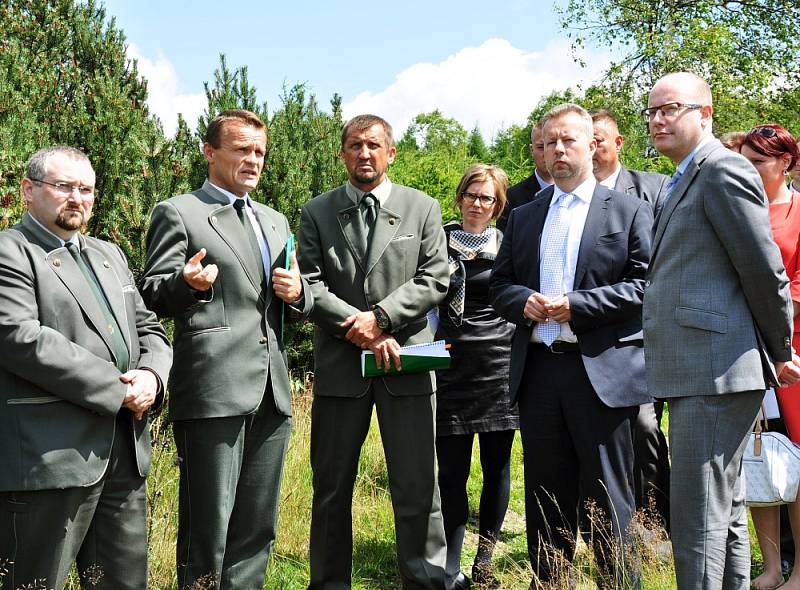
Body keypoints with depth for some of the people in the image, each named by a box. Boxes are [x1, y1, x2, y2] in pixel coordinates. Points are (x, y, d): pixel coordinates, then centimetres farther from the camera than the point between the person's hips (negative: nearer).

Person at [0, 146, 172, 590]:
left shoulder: (109, 255, 21)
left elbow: (149, 329, 20)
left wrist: (151, 375, -4)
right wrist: (117, 389, -15)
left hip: (125, 452, 8)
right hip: (50, 456, -7)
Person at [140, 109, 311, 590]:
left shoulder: (276, 221, 21)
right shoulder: (178, 213, 2)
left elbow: (297, 304, 25)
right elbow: (152, 298, -1)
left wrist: (297, 293, 2)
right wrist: (188, 284, -23)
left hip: (272, 390, 6)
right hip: (213, 389, -6)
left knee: (258, 529, 13)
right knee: (207, 528, -2)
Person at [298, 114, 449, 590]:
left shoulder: (423, 208, 8)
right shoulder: (317, 213, 8)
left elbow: (435, 279, 1)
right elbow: (309, 284, -1)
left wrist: (380, 316, -12)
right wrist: (358, 329, -13)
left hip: (406, 360, 0)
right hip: (340, 366, 1)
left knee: (418, 488, 0)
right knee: (332, 487, 9)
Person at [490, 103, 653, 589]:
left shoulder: (629, 211, 2)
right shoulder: (523, 217, 16)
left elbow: (646, 285, -7)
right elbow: (499, 284, 17)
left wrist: (575, 304, -14)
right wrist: (523, 301, -6)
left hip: (601, 372, -4)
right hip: (538, 371, 5)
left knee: (608, 501, 1)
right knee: (545, 498, 12)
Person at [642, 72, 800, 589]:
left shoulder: (722, 170, -11)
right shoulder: (684, 182, 20)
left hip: (715, 373, -10)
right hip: (697, 372, 10)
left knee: (698, 519, -7)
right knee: (726, 512, 17)